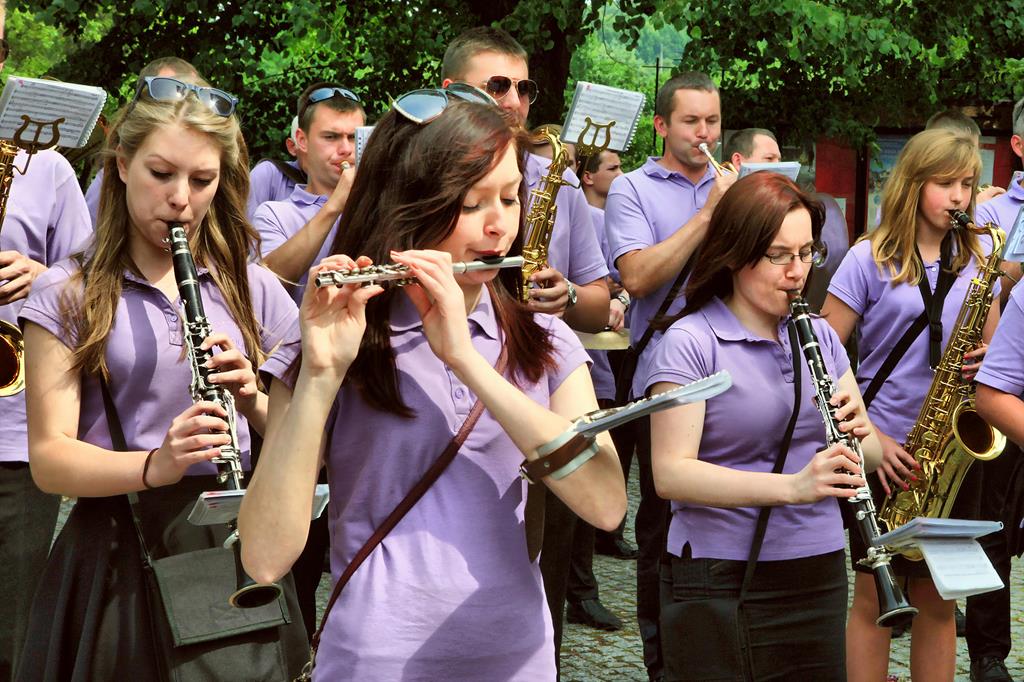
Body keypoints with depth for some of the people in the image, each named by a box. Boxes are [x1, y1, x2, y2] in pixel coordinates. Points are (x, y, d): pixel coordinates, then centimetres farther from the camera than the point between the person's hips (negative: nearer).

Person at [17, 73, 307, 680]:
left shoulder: (252, 289, 8)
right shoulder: (67, 294, 0)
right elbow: (49, 458, -8)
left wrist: (254, 401, -13)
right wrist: (155, 465, -26)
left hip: (233, 540, 2)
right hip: (115, 554, -2)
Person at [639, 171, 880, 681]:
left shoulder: (819, 337, 10)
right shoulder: (689, 343, -9)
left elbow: (871, 456, 13)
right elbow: (671, 473, -18)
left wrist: (859, 433, -10)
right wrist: (792, 487, -28)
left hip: (820, 574, 6)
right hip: (722, 581, -6)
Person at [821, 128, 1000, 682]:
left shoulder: (977, 262, 8)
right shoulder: (870, 259, -4)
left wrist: (984, 364, -9)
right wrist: (870, 437, -14)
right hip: (886, 451, -3)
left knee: (937, 600, 8)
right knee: (874, 596, 2)